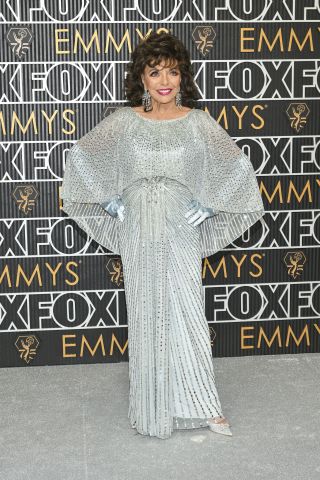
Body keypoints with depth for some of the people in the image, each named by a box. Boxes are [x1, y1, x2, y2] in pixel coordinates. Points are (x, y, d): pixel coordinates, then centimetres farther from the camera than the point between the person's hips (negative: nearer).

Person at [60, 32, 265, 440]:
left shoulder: (197, 123, -4)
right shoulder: (123, 122, -2)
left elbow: (236, 167, -3)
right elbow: (81, 158, 5)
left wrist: (203, 209, -6)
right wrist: (115, 206, 1)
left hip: (180, 235, -1)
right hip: (138, 237, 1)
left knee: (187, 314, -1)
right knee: (145, 316, 8)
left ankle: (202, 405, 10)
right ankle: (151, 404, 22)